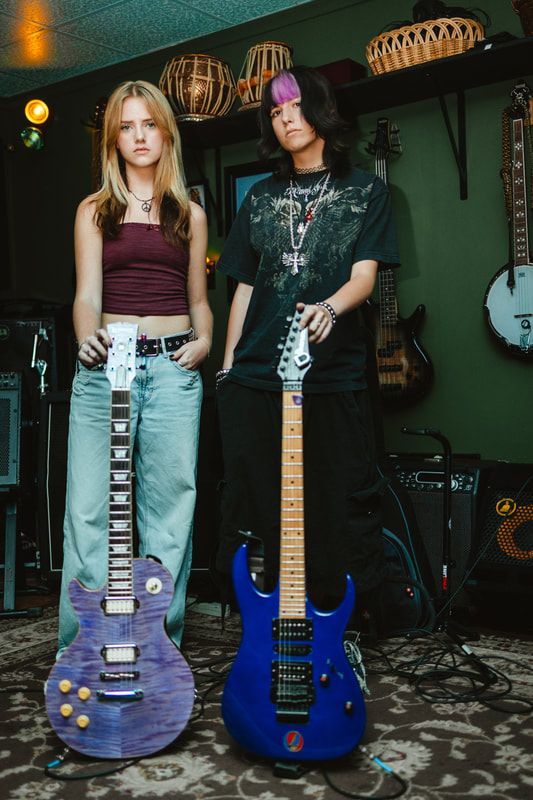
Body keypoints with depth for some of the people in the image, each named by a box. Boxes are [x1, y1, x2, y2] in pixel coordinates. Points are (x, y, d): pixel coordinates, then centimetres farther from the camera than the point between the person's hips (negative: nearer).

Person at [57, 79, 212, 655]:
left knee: (170, 510, 1)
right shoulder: (94, 211, 11)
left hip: (174, 369, 1)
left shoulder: (189, 214, 16)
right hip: (106, 365, -1)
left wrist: (204, 340, -2)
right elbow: (87, 294, -1)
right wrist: (88, 340, -22)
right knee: (90, 511, -6)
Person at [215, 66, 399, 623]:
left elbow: (364, 275, -4)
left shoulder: (365, 191, 8)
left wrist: (330, 307, -26)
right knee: (255, 504, 6)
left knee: (340, 506, -2)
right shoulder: (261, 197, 16)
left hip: (334, 375, -3)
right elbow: (245, 285, 16)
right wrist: (227, 363, 9)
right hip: (254, 375, 3)